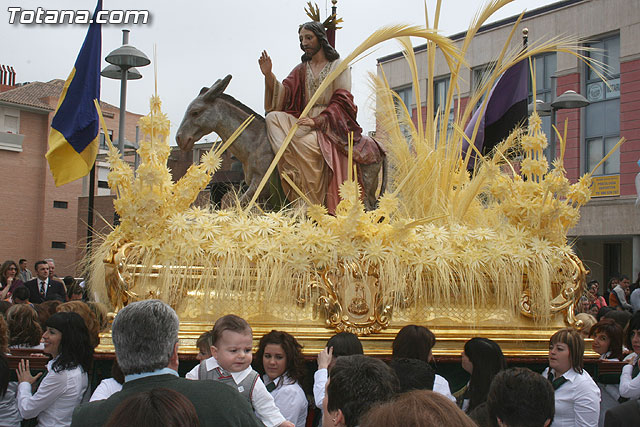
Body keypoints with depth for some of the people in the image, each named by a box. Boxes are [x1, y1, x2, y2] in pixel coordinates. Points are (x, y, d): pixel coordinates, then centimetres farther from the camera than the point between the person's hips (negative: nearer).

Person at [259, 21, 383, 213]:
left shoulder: (338, 66, 5)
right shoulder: (301, 70, 19)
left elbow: (341, 102, -6)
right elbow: (283, 95, 6)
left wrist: (317, 121, -20)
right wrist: (269, 75, -12)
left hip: (330, 124, -5)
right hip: (305, 121, 5)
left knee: (304, 142, -34)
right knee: (273, 118, -21)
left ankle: (313, 206, -30)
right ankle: (292, 169, -37)